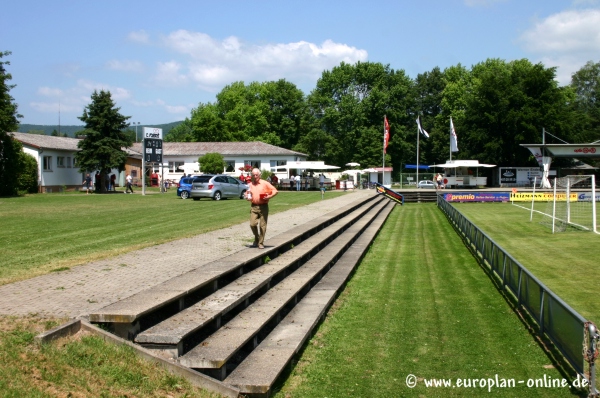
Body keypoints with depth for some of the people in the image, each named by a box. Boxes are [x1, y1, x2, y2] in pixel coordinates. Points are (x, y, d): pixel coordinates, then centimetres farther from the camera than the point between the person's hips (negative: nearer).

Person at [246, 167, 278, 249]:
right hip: (254, 206, 3)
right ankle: (256, 238, 20)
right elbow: (247, 195, 24)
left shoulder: (265, 183, 2)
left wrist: (269, 196, -15)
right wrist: (247, 197, 1)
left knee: (262, 225, -1)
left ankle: (261, 243, 8)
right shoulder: (250, 185, 12)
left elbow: (275, 191, 1)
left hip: (263, 206, -3)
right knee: (252, 224, -7)